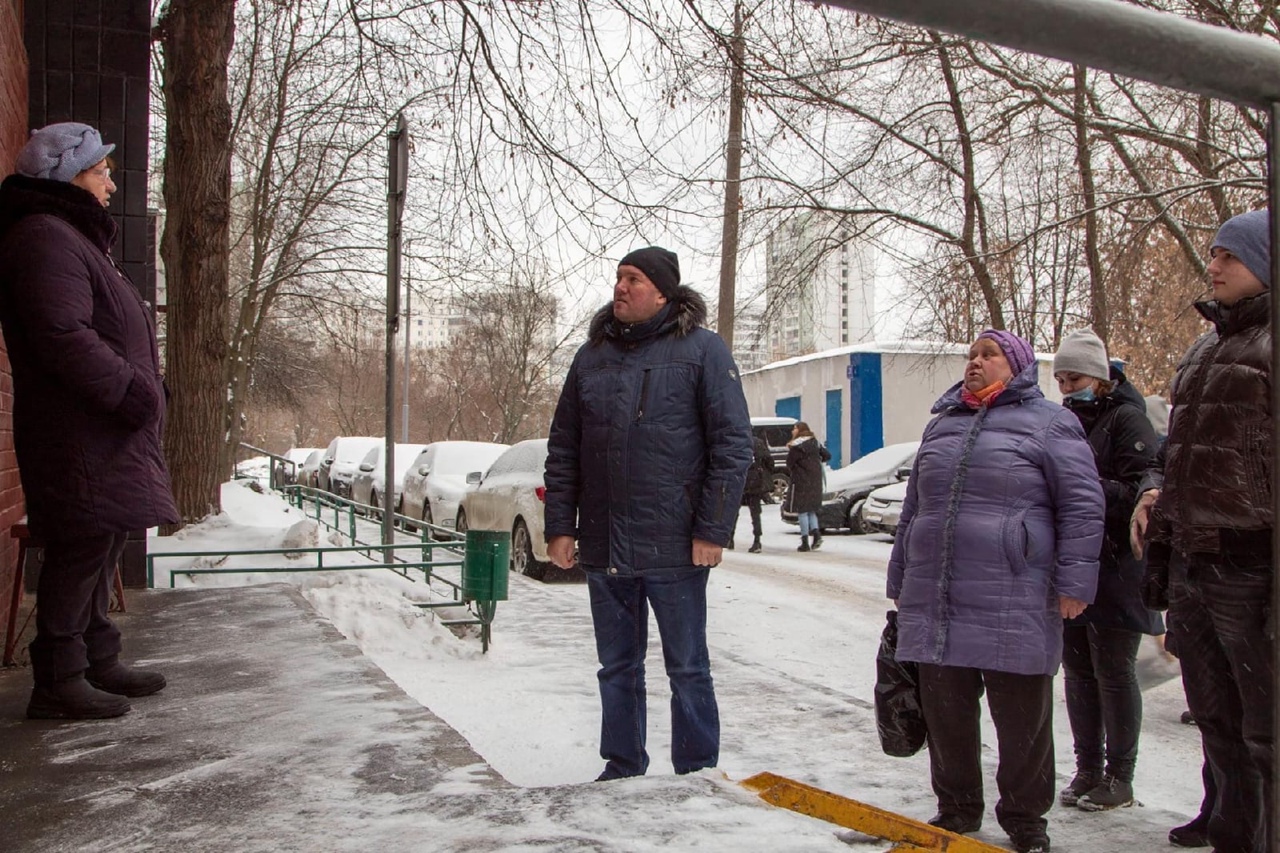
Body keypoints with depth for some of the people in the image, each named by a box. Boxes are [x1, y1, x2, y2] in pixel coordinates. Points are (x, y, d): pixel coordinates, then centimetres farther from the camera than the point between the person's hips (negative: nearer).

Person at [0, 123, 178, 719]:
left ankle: (98, 664, 25)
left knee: (99, 549, 15)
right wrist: (133, 391, -20)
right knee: (81, 551, -7)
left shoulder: (76, 238, 23)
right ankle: (59, 683, 2)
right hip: (80, 437, -11)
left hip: (104, 434, 11)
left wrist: (142, 390, 16)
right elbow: (63, 337, -23)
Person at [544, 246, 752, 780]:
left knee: (687, 670, 7)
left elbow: (732, 443, -7)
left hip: (674, 549, -5)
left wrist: (713, 530, -12)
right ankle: (622, 770, 30)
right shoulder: (592, 355, 11)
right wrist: (560, 526, 5)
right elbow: (563, 450, 13)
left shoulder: (701, 349, -3)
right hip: (603, 550, 5)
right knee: (617, 669, 16)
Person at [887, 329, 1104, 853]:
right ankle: (957, 809, 27)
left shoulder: (1049, 423, 3)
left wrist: (1073, 582, -10)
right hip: (934, 602, 5)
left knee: (1022, 719, 5)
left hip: (1013, 607, -5)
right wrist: (900, 581, 23)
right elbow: (913, 509, 24)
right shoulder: (941, 425, 20)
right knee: (944, 712, 10)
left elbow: (1082, 505, -3)